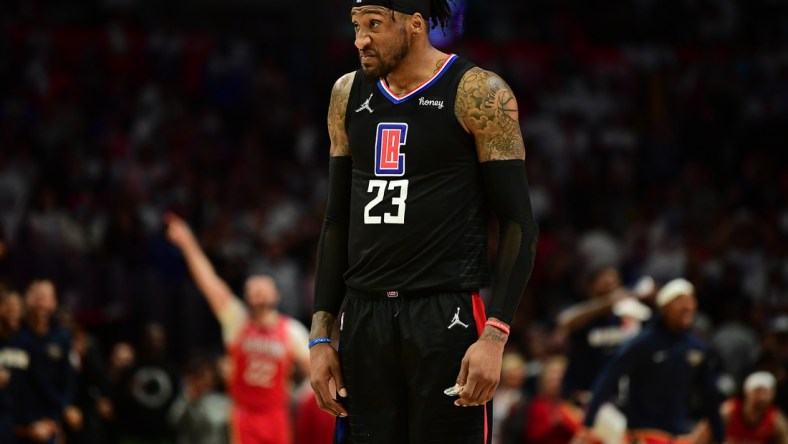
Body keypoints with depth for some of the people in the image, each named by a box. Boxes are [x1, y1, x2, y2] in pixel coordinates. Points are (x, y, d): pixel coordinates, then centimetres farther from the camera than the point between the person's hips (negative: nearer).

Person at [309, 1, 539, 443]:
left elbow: (519, 223, -7)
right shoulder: (349, 94, 11)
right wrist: (321, 335, 10)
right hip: (364, 318, 5)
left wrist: (495, 336, -16)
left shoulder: (478, 93, -6)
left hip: (447, 315, -5)